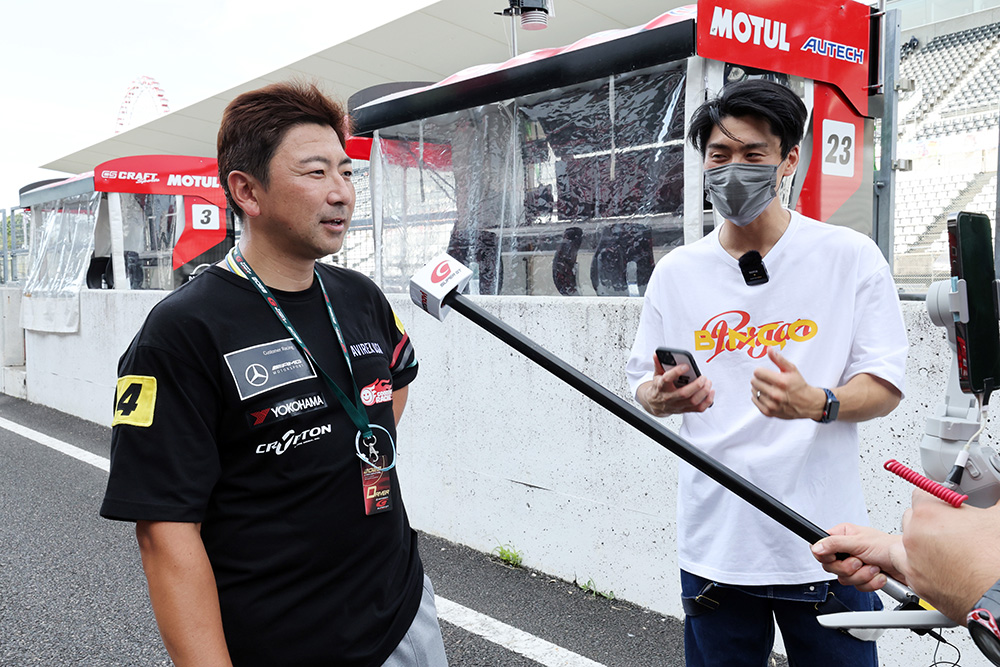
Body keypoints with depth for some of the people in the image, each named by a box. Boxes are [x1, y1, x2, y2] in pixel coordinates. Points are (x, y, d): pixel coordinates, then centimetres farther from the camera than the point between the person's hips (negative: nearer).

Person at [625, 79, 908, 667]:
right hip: (713, 544, 2)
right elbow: (641, 387, 9)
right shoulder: (675, 272, 5)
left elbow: (886, 386, -4)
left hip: (824, 545, -2)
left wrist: (816, 403, -25)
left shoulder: (851, 256, -2)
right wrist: (662, 396, -15)